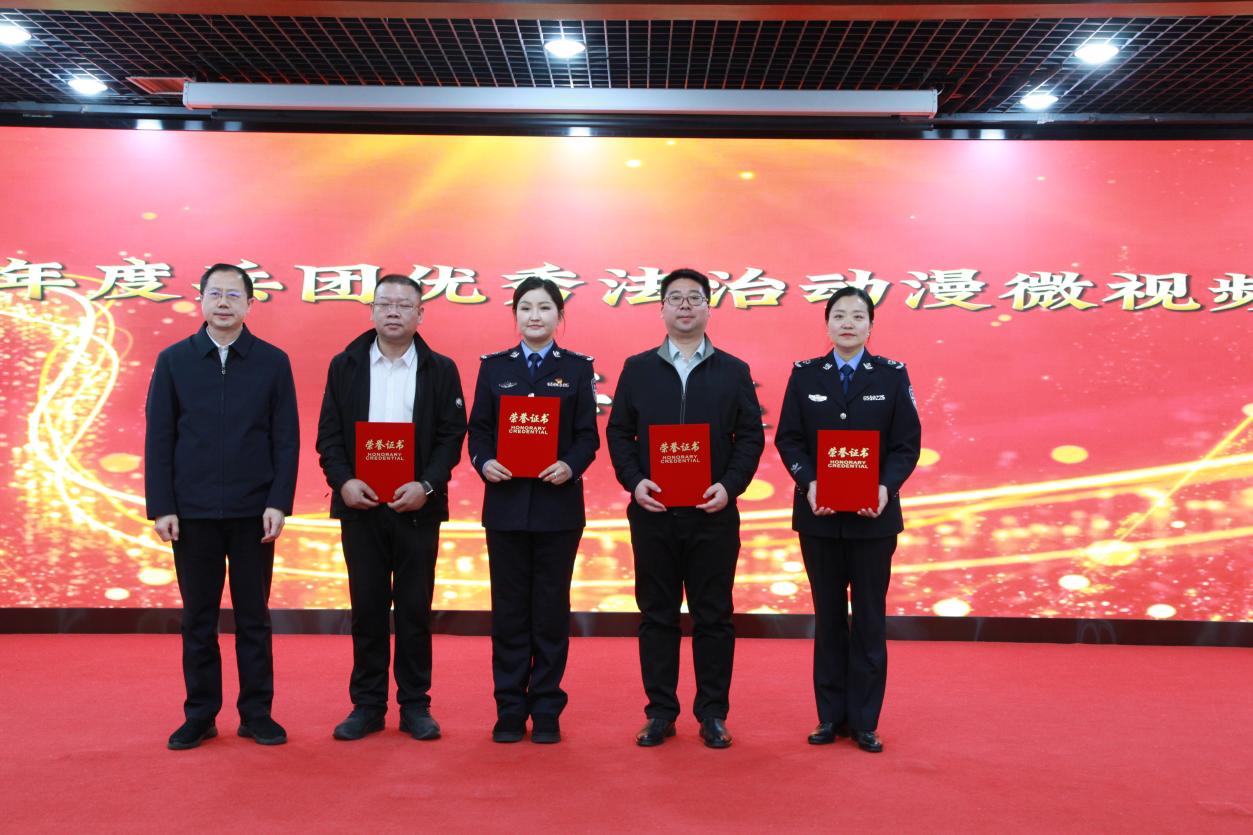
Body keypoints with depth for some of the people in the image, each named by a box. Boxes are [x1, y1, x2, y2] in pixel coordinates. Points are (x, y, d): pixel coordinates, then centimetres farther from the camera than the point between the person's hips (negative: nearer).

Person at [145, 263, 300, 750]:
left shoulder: (273, 362, 2)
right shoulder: (173, 361, 4)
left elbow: (286, 439, 0)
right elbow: (159, 439, 2)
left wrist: (279, 502, -8)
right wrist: (160, 507, -4)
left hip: (253, 513, -1)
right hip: (192, 513, 1)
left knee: (253, 617, 7)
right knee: (198, 619, 9)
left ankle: (257, 714, 17)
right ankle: (200, 715, 20)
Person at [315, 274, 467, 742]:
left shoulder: (441, 369, 4)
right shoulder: (345, 365, 7)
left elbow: (451, 436, -1)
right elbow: (328, 433, 3)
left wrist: (426, 485, -15)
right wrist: (343, 481, -12)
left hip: (417, 506, -1)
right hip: (360, 505, 1)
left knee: (415, 610, 5)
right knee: (367, 609, 7)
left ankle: (415, 706, 16)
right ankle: (367, 705, 18)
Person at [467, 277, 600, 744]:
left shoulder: (577, 368, 5)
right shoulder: (493, 367, 8)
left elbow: (588, 435, 1)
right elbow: (478, 428, 5)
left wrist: (571, 466, -18)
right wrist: (484, 462, -14)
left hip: (558, 504, -1)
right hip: (506, 503, 1)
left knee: (552, 608, 5)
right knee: (509, 609, 6)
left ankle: (547, 710, 16)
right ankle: (510, 710, 17)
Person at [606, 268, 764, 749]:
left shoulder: (733, 371, 7)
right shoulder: (637, 369, 8)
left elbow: (750, 438, 3)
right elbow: (618, 433, 5)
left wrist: (729, 486, -12)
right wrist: (634, 481, -10)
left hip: (713, 513, 0)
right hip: (652, 512, 1)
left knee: (713, 616, 5)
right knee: (657, 615, 7)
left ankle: (713, 714, 17)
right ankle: (660, 712, 17)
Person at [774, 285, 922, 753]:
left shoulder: (892, 376, 1)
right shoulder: (805, 375, 3)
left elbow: (907, 443, -2)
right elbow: (788, 438, 0)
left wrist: (885, 487, -18)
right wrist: (809, 484, -16)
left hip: (873, 516, -1)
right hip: (819, 514, 1)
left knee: (869, 618, 5)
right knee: (828, 617, 10)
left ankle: (864, 722, 16)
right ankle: (831, 716, 20)